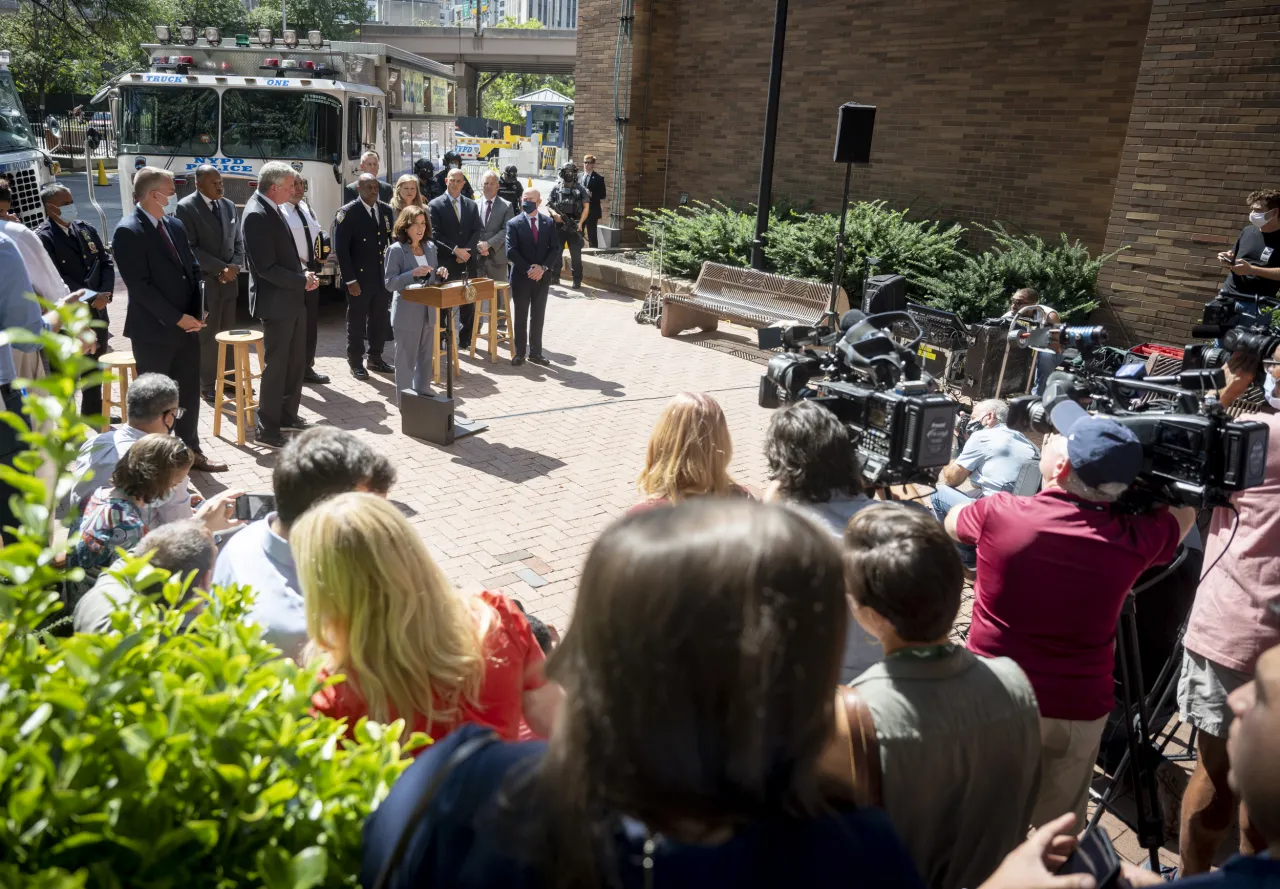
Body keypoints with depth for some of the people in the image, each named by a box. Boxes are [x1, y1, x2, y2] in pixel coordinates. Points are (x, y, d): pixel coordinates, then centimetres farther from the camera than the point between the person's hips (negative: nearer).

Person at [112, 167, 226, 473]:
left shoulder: (175, 226, 11)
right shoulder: (128, 231, -13)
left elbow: (193, 270, 12)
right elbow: (140, 286, -18)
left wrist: (196, 313, -2)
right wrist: (177, 318, -18)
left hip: (186, 327, 7)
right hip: (154, 331, -7)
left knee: (189, 394, 13)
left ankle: (191, 452, 25)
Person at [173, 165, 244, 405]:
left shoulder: (228, 206, 10)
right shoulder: (185, 208, -9)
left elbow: (238, 241, 12)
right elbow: (190, 248, -15)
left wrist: (235, 267, -6)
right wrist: (221, 268, -18)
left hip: (229, 280, 6)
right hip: (203, 282, -6)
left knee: (227, 332, 11)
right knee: (207, 334, 0)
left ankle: (228, 378, 19)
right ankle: (207, 385, 8)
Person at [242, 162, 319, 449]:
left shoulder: (271, 209, 10)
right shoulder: (257, 214, -19)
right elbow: (266, 267, -23)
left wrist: (304, 275, 4)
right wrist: (302, 281, -16)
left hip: (292, 298, 10)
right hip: (275, 301, -9)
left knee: (296, 362, 17)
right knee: (276, 365, -2)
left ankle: (287, 415, 31)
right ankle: (266, 429, 8)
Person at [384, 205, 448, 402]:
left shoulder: (430, 246, 7)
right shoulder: (396, 250, -11)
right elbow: (389, 282, -15)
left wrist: (441, 273, -6)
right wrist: (413, 274, -27)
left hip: (428, 311, 6)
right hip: (407, 314, -6)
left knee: (426, 358, 16)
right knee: (406, 360, 2)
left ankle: (424, 397, 29)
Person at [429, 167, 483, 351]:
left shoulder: (471, 205, 12)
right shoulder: (435, 205, -1)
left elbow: (476, 232, 6)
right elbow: (435, 234, -8)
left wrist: (466, 251, -9)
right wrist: (455, 250, -15)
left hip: (467, 260, 4)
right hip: (446, 261, -4)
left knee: (468, 302, 6)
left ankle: (465, 339, 16)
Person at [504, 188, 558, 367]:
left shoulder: (549, 222, 4)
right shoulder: (513, 224, -4)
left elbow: (555, 248, 0)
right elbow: (511, 252, -10)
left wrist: (543, 267, -13)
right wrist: (528, 269, -18)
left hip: (543, 276, 2)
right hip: (521, 276, -2)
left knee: (538, 317, 9)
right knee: (520, 317, 4)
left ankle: (536, 352, 17)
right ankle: (519, 353, 11)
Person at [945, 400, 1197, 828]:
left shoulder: (999, 513, -17)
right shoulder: (1133, 539, -14)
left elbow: (950, 521, 9)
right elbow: (1184, 512, 11)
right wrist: (1124, 456, 7)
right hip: (1079, 710, 1)